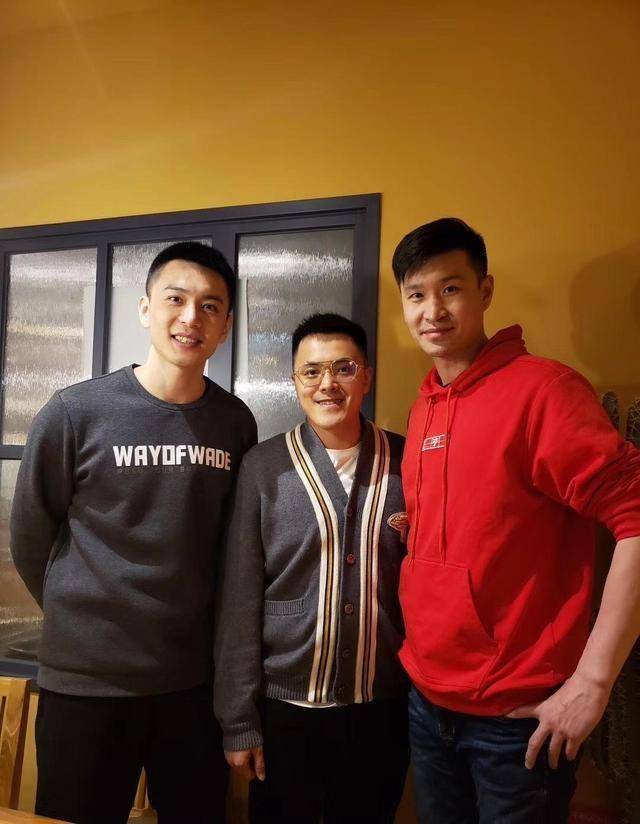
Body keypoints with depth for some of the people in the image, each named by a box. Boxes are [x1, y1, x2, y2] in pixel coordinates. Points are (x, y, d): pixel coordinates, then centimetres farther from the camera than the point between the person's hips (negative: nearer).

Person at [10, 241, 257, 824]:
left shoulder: (235, 423, -2)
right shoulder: (75, 412, -11)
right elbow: (30, 539, -1)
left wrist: (190, 622, 8)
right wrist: (86, 621, 6)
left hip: (197, 680, 3)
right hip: (85, 681, -2)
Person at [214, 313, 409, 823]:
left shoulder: (406, 462, -2)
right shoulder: (265, 466, -7)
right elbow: (240, 599, -6)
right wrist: (239, 720, -5)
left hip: (383, 707, 2)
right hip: (286, 706, -2)